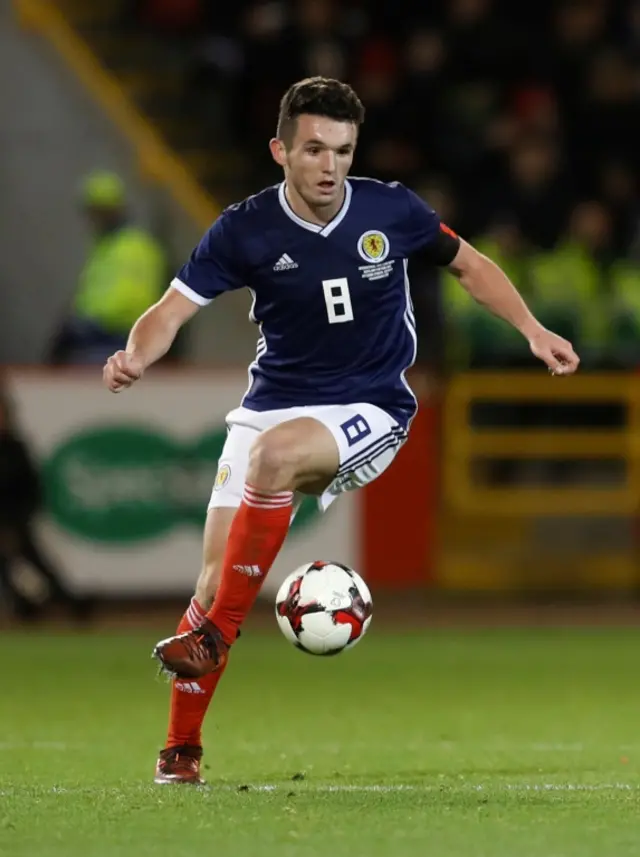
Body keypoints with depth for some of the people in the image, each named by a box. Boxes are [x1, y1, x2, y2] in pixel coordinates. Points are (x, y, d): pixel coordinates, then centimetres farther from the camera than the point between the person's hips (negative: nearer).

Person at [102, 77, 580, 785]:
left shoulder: (391, 211, -6)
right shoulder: (245, 230, -7)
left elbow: (469, 265, 11)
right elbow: (173, 309, -9)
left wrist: (533, 332, 2)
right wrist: (135, 357, -30)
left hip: (368, 412, -2)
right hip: (271, 404, 2)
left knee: (276, 451, -35)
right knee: (214, 578, -8)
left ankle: (217, 632, -24)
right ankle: (182, 748, 8)